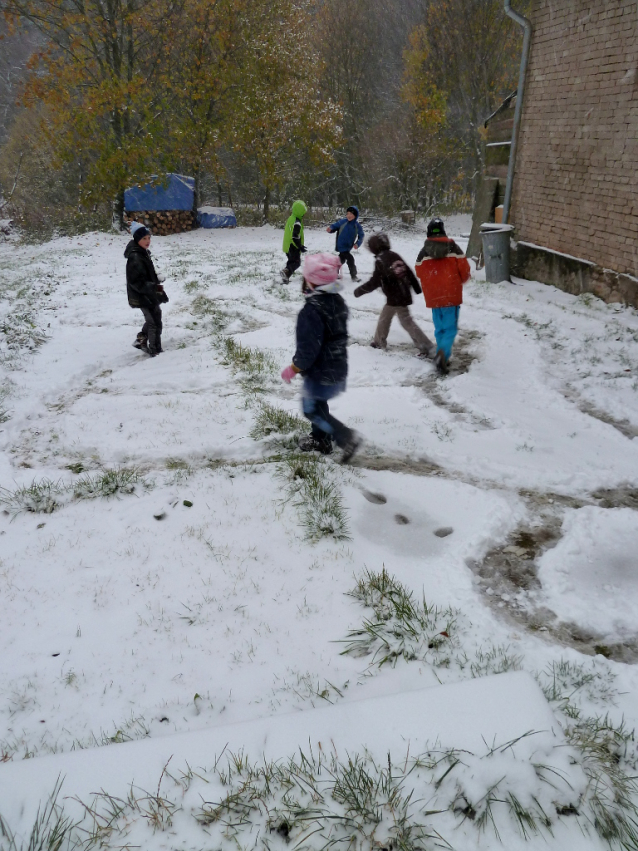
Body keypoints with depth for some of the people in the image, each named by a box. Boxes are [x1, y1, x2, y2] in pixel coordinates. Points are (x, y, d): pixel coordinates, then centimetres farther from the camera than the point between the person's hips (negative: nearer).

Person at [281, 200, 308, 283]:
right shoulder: (297, 223, -23)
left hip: (287, 246, 9)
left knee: (291, 261, 21)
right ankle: (286, 272, -24)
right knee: (296, 262, -2)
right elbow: (295, 237, -27)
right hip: (294, 247, -9)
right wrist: (300, 247, -17)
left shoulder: (291, 218, 8)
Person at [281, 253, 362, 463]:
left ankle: (346, 437, 0)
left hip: (320, 374, -8)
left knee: (311, 409, 10)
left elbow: (308, 349, -26)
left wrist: (293, 369, -11)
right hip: (339, 369, 8)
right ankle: (321, 439, 38)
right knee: (318, 402, 26)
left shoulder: (311, 312, -28)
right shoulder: (338, 302, -1)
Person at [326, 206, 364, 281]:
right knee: (350, 259, -11)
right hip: (341, 246, -5)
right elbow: (335, 226, -4)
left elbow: (361, 236, 0)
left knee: (342, 260, 20)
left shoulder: (357, 226, -6)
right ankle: (354, 275, 3)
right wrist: (330, 228, -25)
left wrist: (357, 244, -16)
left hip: (348, 247, 5)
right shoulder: (342, 222, -13)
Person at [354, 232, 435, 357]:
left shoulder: (380, 261, -14)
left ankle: (428, 347, -5)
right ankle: (380, 342, 35)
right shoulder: (395, 255, 7)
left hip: (395, 297, -8)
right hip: (404, 294, 8)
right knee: (384, 318, 22)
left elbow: (374, 282, -17)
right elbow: (409, 272, 11)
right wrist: (417, 287, 21)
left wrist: (360, 290, -6)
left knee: (407, 322, -4)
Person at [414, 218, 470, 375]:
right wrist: (459, 281, 17)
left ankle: (442, 357, 17)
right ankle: (442, 353, -23)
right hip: (452, 296, -2)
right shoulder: (453, 248, -6)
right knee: (450, 328, 1)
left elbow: (420, 274, 6)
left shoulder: (423, 252, -1)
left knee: (439, 328, 16)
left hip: (433, 297, 2)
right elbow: (465, 271, -4)